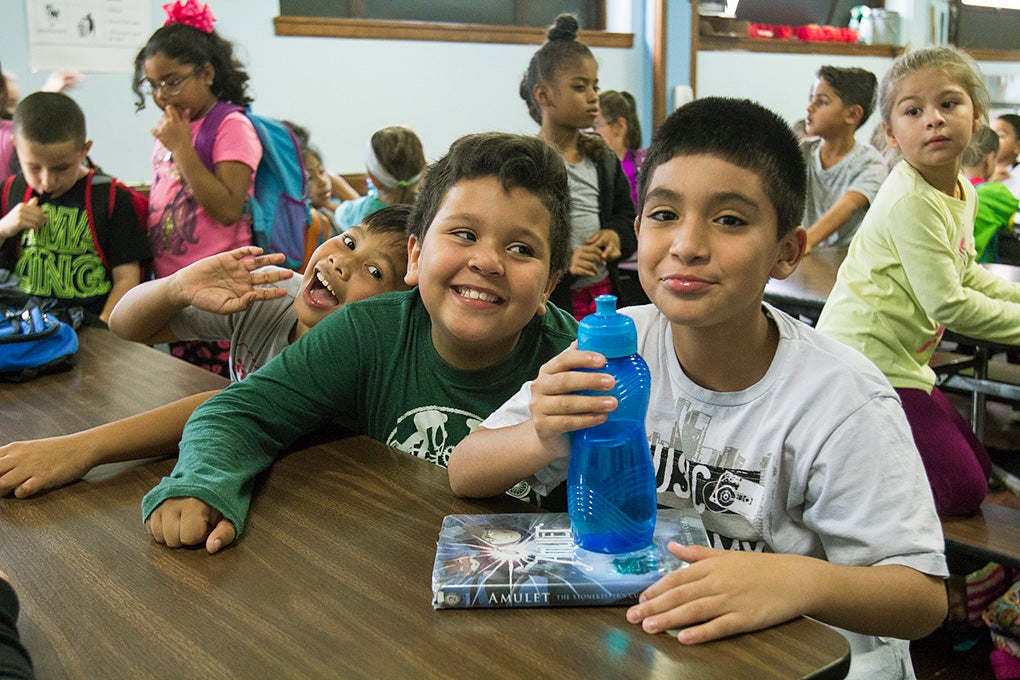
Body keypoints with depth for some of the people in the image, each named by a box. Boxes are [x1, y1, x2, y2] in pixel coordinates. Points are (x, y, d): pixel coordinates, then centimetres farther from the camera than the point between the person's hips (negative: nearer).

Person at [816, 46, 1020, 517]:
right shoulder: (910, 203, -21)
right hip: (866, 366, -10)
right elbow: (948, 305, -21)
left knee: (979, 470, 19)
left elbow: (965, 273, 23)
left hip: (901, 363, 10)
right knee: (960, 491, -7)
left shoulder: (962, 191, 9)